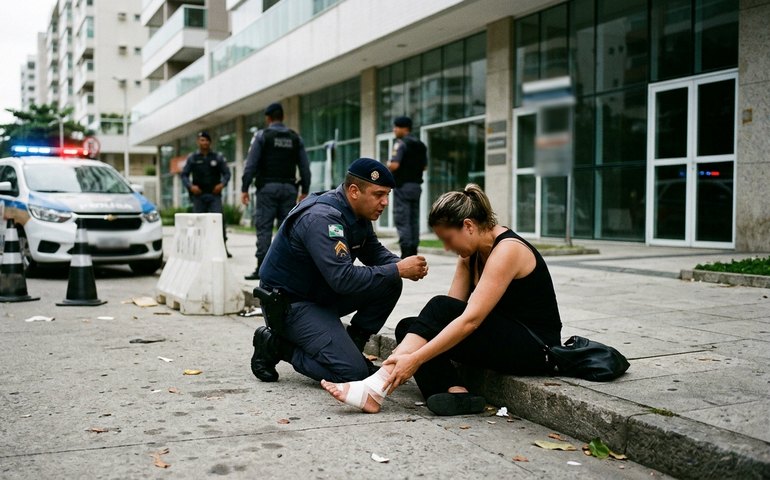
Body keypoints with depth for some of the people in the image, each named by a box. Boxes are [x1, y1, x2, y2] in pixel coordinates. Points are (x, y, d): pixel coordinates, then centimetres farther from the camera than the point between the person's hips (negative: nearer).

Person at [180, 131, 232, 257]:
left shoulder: (218, 157, 8)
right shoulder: (192, 158, 8)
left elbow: (226, 173, 8)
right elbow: (184, 175, 8)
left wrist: (222, 184, -11)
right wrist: (190, 186, -9)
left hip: (214, 194, -1)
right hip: (198, 195, 1)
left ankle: (223, 247, -10)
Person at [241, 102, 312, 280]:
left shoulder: (262, 135, -1)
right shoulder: (295, 138, 10)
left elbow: (251, 164, -7)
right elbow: (305, 167, 8)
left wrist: (244, 188, -5)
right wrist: (305, 190, 13)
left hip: (267, 187, -3)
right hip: (289, 188, 3)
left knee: (264, 228, -3)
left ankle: (262, 267, -8)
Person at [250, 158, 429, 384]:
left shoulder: (357, 213, 2)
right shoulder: (322, 218, -27)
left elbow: (375, 252, 12)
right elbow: (343, 279, -33)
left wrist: (402, 265, -11)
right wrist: (397, 270, -26)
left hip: (323, 294, 9)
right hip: (289, 302, -9)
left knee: (390, 284, -3)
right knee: (353, 372, -18)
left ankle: (349, 347, 7)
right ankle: (276, 345, -2)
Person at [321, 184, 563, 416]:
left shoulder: (507, 250, -21)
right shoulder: (472, 253, 6)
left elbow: (470, 320, -29)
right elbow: (454, 307, 0)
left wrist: (415, 359, -31)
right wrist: (408, 349, -12)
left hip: (536, 349, -9)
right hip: (500, 337, 9)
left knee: (440, 308, -26)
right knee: (407, 327, -6)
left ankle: (376, 389, -27)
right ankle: (455, 391, -26)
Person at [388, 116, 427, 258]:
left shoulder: (400, 143, -11)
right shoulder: (420, 145, 13)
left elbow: (394, 165, -21)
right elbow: (424, 166, 18)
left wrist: (388, 165, -1)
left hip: (402, 185, -8)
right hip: (416, 185, 8)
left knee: (401, 219, -5)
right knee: (414, 219, 10)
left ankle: (406, 252, -10)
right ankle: (413, 250, 11)